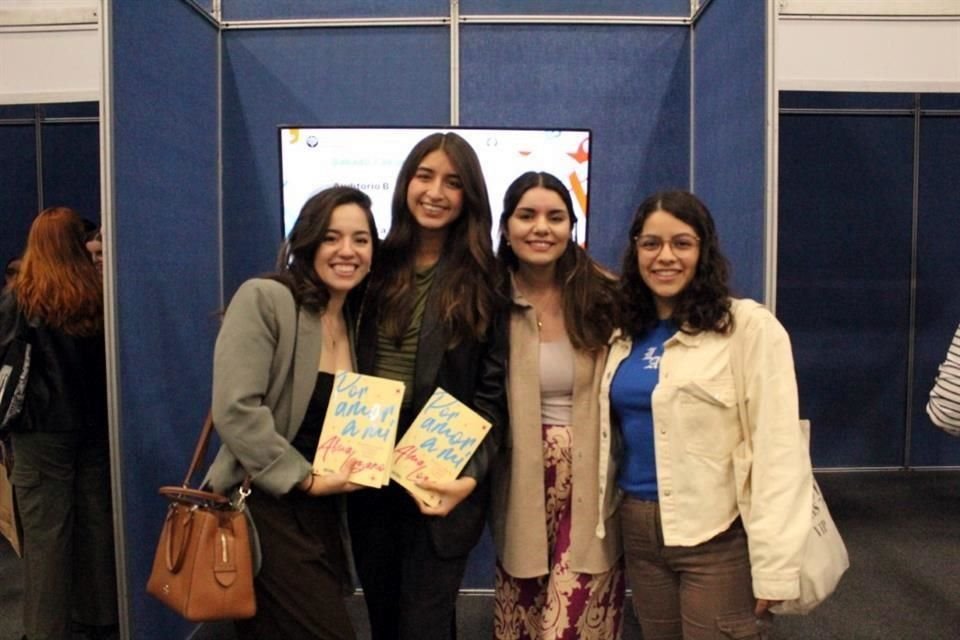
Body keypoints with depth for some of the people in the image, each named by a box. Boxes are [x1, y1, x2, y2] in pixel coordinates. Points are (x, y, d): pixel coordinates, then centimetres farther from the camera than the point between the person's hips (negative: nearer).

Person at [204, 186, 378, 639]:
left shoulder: (357, 322, 9)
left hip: (320, 512, 7)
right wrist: (306, 479, -17)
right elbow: (236, 410, -21)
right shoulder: (263, 300, -12)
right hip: (261, 506, -7)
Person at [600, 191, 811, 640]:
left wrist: (774, 565, -18)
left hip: (719, 537, -6)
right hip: (639, 531, 6)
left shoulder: (748, 326, -12)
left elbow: (778, 449, -16)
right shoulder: (626, 334, 7)